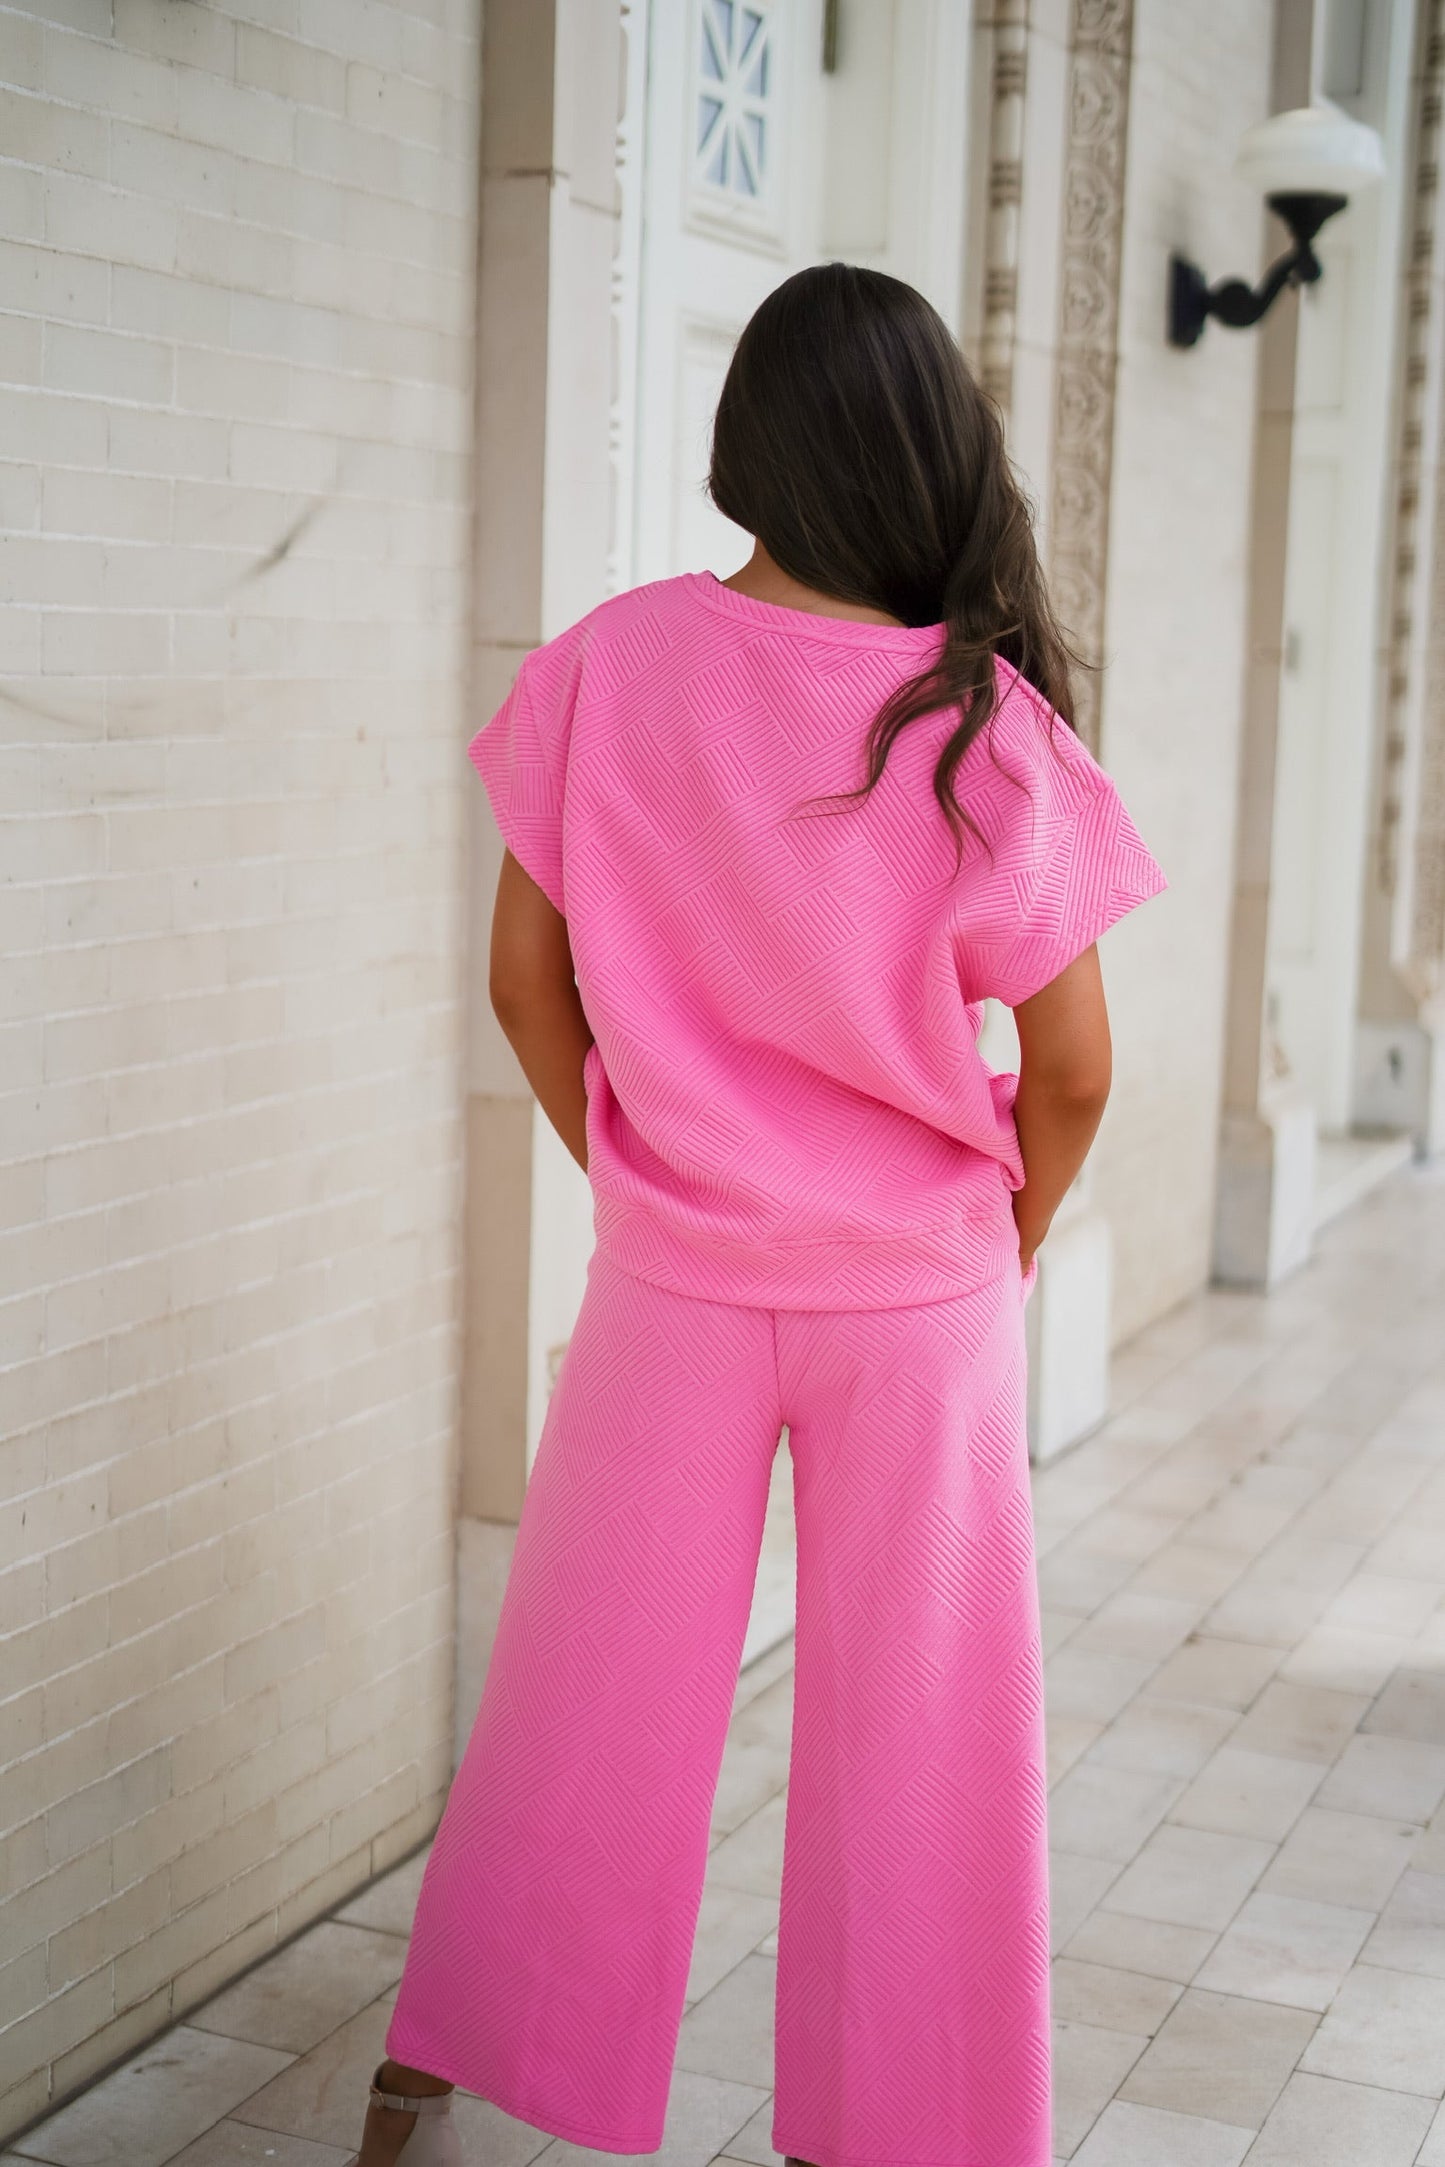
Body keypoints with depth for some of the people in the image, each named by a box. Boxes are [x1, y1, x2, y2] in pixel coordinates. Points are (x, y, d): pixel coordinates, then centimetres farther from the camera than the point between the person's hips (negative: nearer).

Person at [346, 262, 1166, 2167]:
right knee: (913, 1725, 13)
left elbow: (527, 979, -2)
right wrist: (1004, 1250, 9)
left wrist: (638, 1175, 11)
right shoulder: (985, 724, -15)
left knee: (589, 1691, 16)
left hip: (670, 1282, 2)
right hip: (922, 1295, -2)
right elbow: (1071, 1074, -9)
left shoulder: (610, 667, -9)